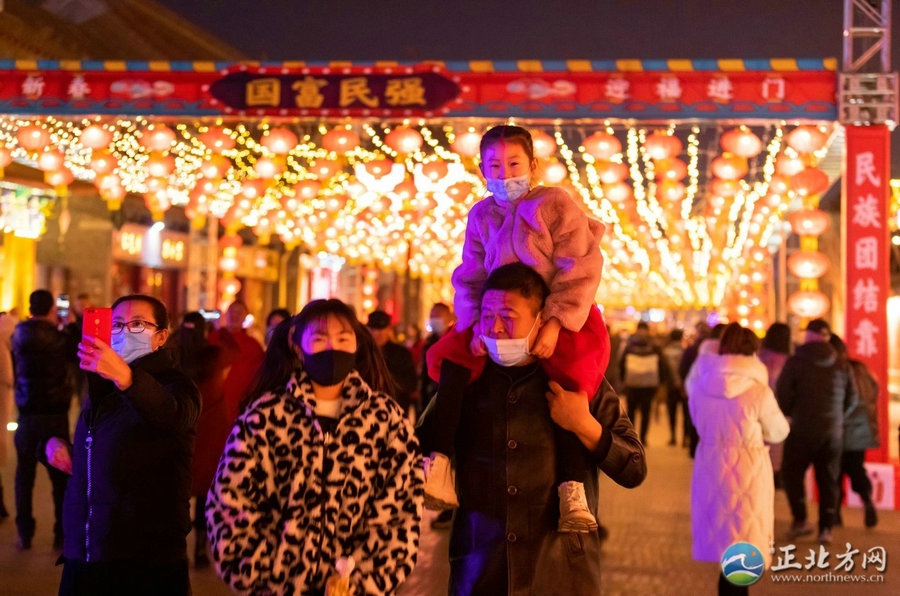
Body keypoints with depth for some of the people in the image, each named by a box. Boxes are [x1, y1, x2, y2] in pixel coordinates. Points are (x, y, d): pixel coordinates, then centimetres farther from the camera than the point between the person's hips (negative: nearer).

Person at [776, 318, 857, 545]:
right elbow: (852, 399, 8)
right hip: (833, 431, 4)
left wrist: (789, 413, 9)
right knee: (828, 480, 10)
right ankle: (826, 528, 7)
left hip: (803, 429, -3)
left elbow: (782, 394, -11)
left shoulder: (796, 362, -8)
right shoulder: (841, 365, 5)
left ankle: (800, 520, 3)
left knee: (792, 474, 11)